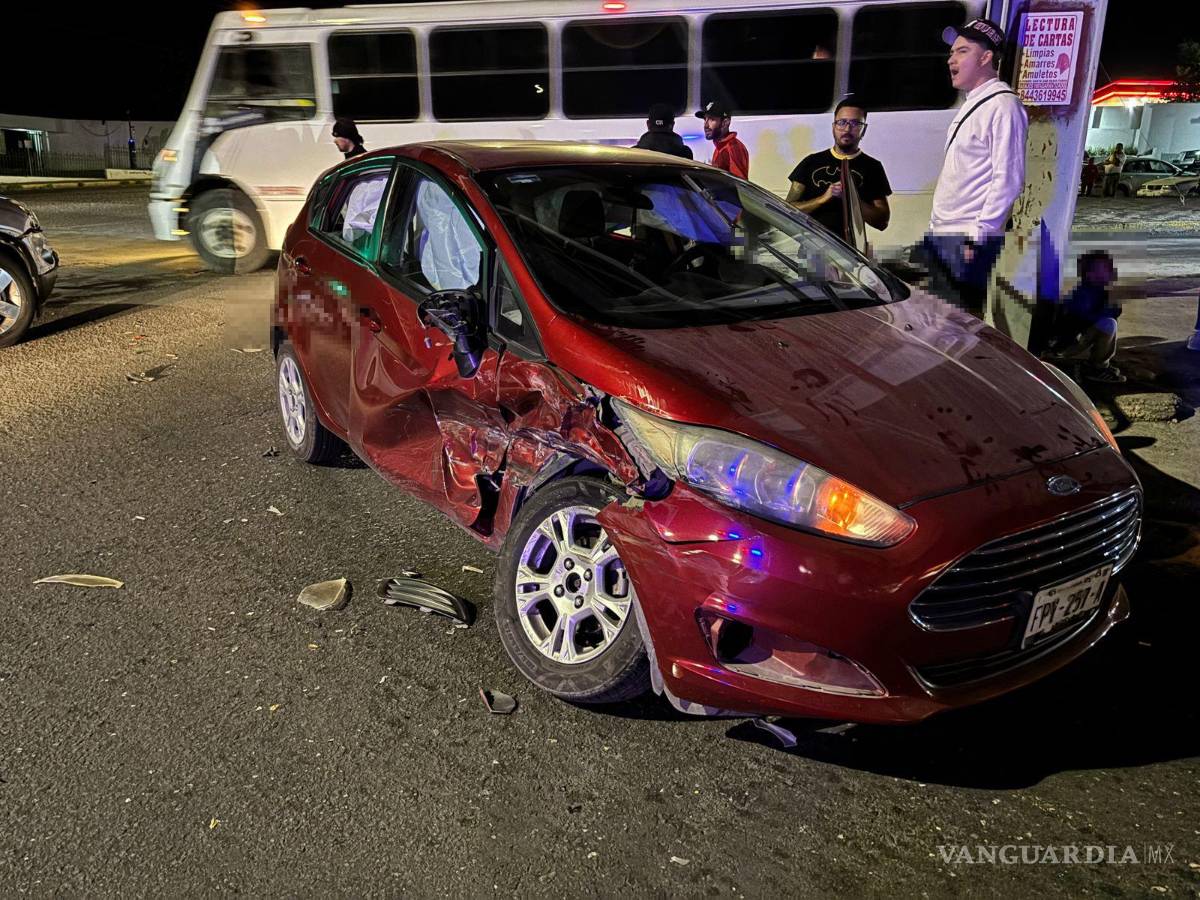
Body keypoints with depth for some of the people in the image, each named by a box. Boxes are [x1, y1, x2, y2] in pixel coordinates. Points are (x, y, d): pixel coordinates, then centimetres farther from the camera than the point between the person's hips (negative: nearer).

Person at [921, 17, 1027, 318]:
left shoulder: (1002, 105, -10)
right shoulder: (972, 104, 19)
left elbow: (1008, 179, -17)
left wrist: (978, 235, -19)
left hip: (968, 240, -9)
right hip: (943, 236, 9)